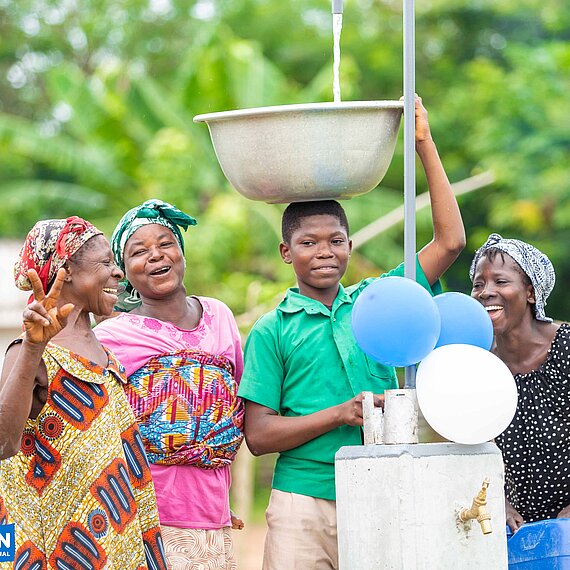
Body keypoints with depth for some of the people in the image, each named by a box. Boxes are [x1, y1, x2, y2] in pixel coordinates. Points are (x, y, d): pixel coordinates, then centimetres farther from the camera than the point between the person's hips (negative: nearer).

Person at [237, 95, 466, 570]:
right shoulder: (271, 332, 2)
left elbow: (450, 241, 6)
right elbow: (258, 435, -3)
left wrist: (424, 143, 4)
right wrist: (341, 414, -14)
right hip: (304, 504, -2)